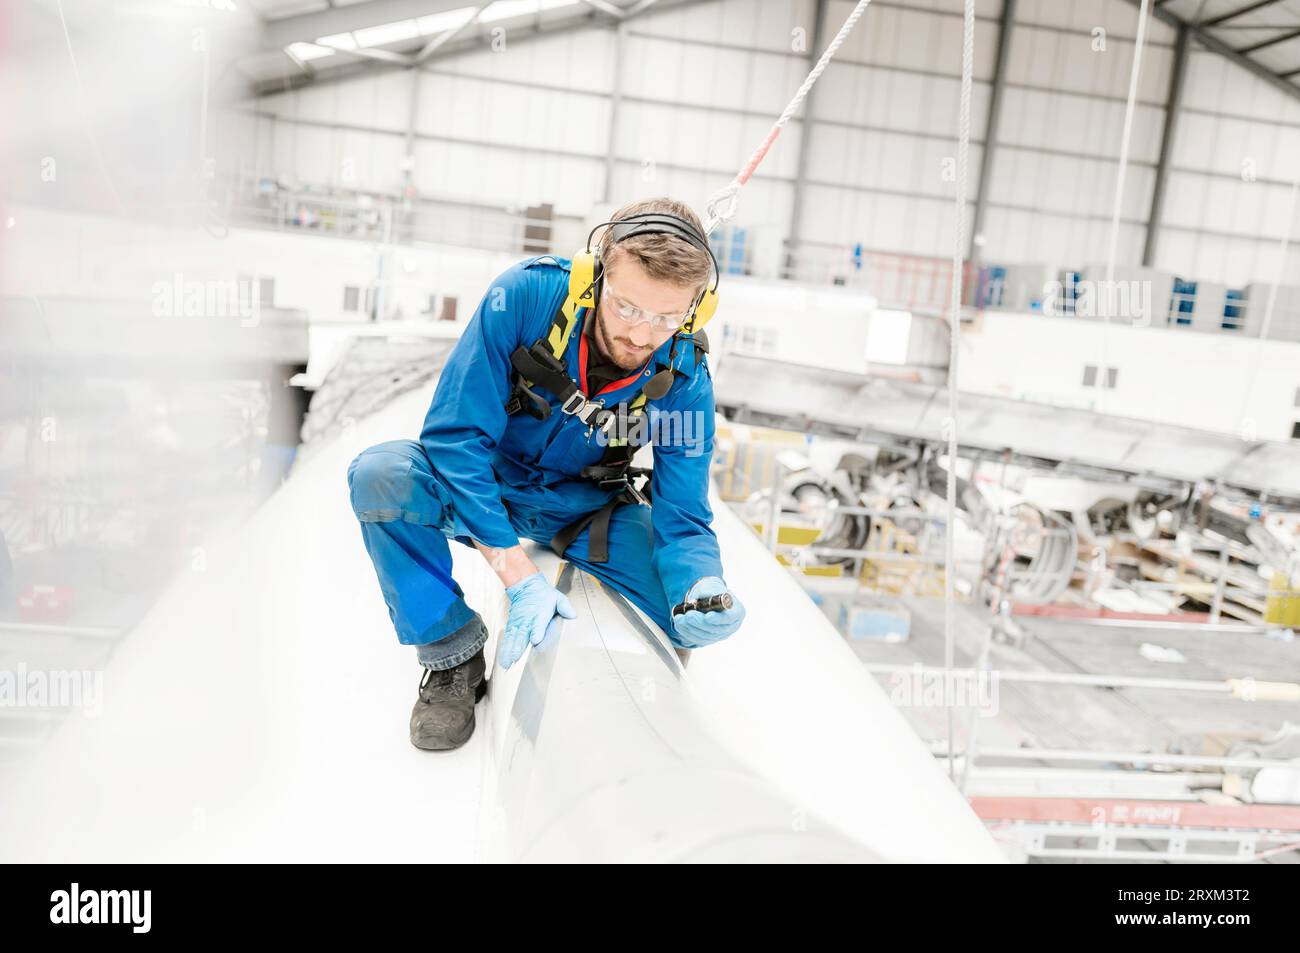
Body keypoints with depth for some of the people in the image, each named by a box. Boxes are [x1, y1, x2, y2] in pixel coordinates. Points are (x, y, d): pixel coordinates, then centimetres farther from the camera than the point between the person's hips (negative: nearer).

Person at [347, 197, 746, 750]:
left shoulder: (684, 377, -20)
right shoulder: (527, 295, -27)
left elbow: (684, 519, -16)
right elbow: (455, 436, -28)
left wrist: (703, 590, -40)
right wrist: (520, 577, -34)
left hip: (585, 507, 1)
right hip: (483, 490, 0)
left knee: (712, 615, -21)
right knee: (379, 476, -32)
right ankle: (452, 657, -10)